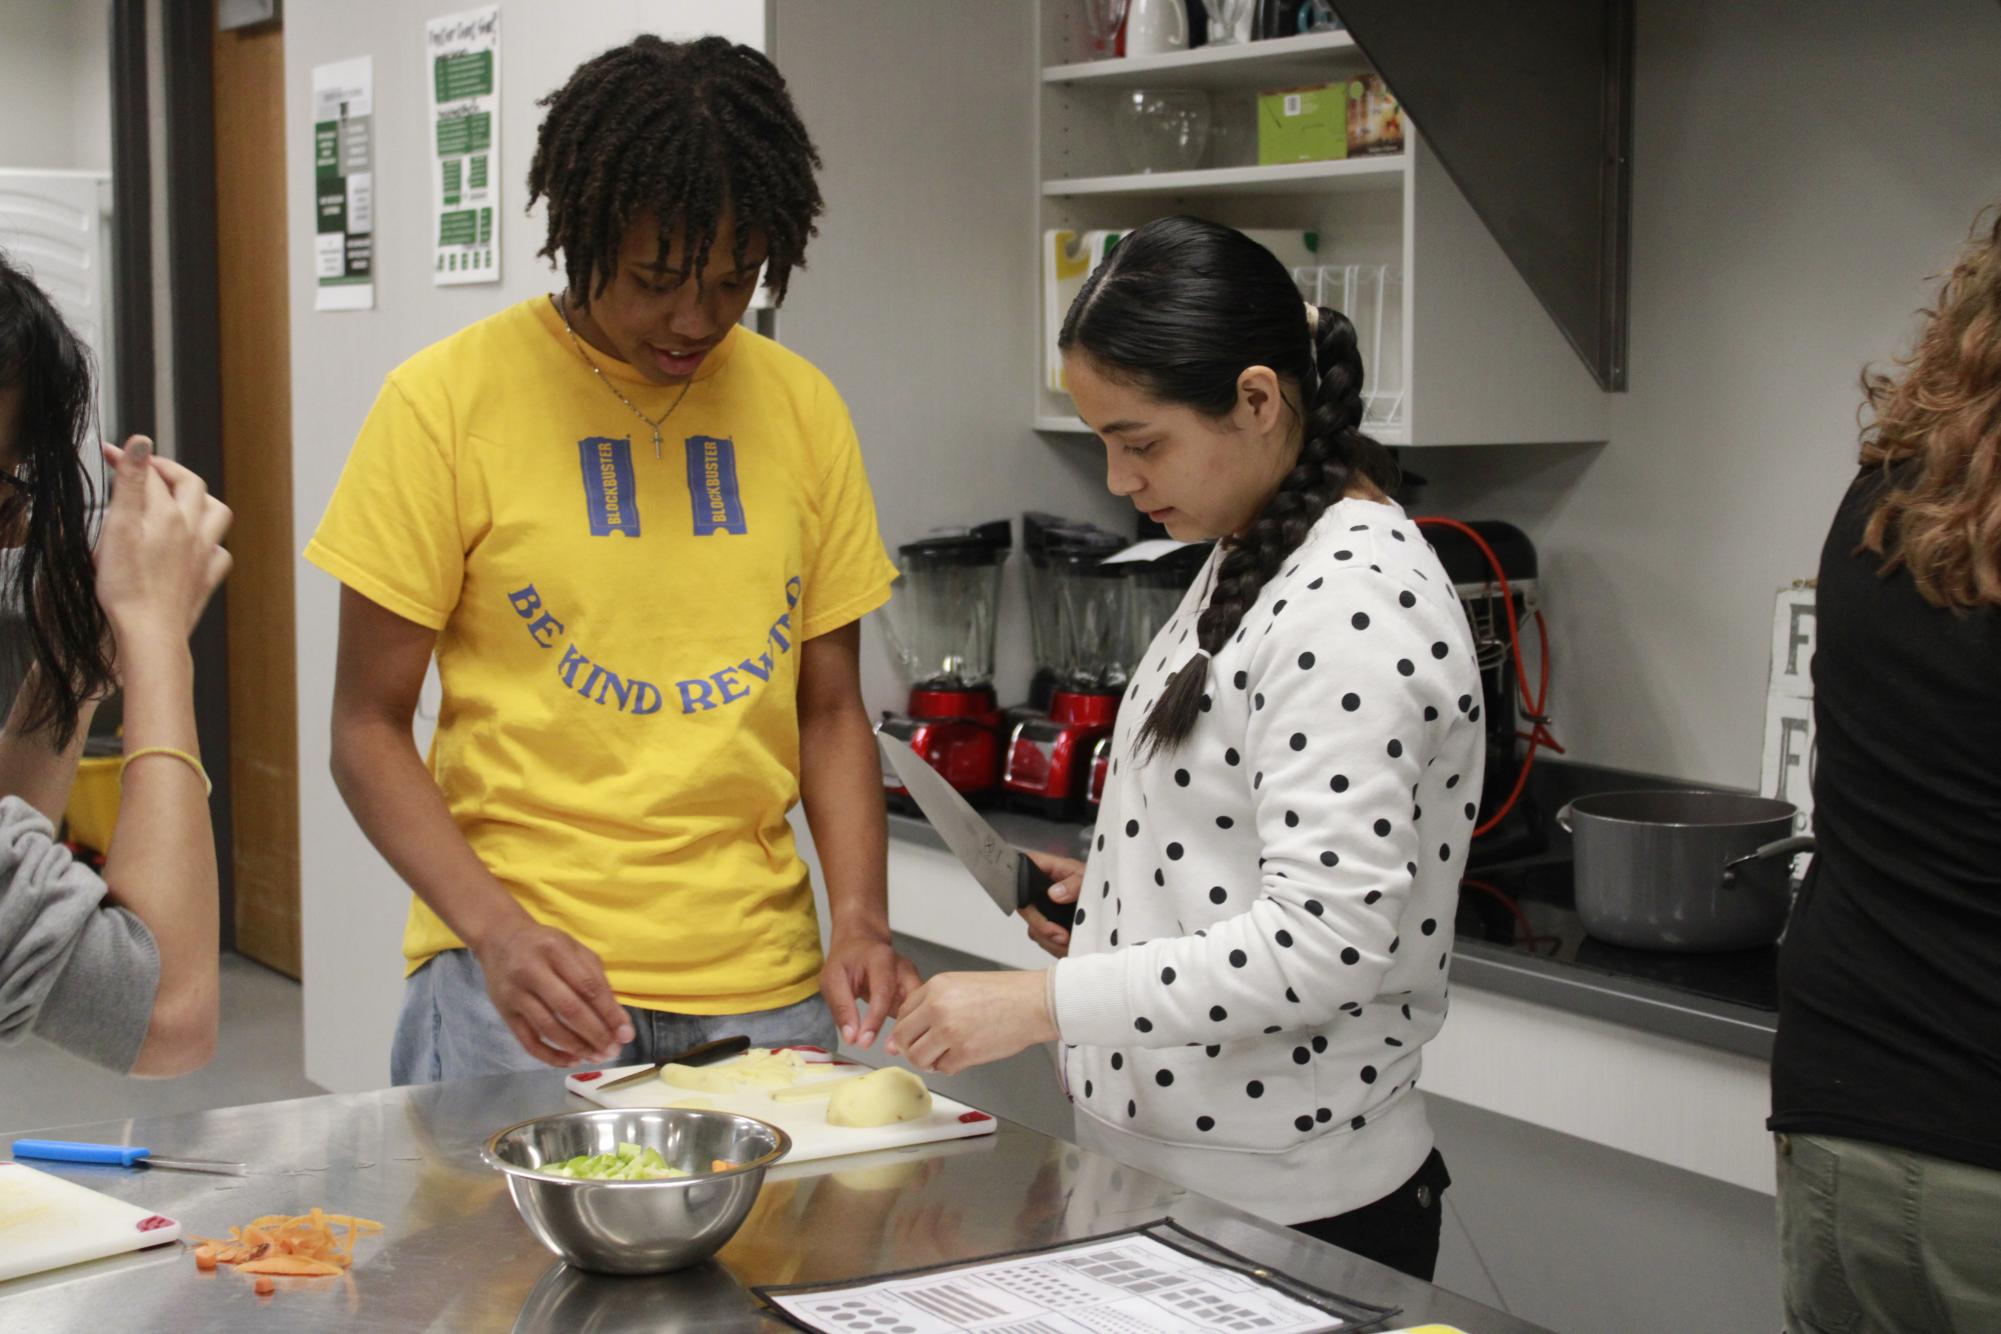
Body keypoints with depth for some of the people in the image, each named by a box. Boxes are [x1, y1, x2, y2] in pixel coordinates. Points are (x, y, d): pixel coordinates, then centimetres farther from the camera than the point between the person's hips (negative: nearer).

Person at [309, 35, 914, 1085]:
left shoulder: (802, 408, 7)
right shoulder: (449, 398, -4)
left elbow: (830, 712, 11)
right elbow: (368, 729, -3)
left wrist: (860, 918, -5)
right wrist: (496, 927, -17)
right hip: (520, 976, -3)